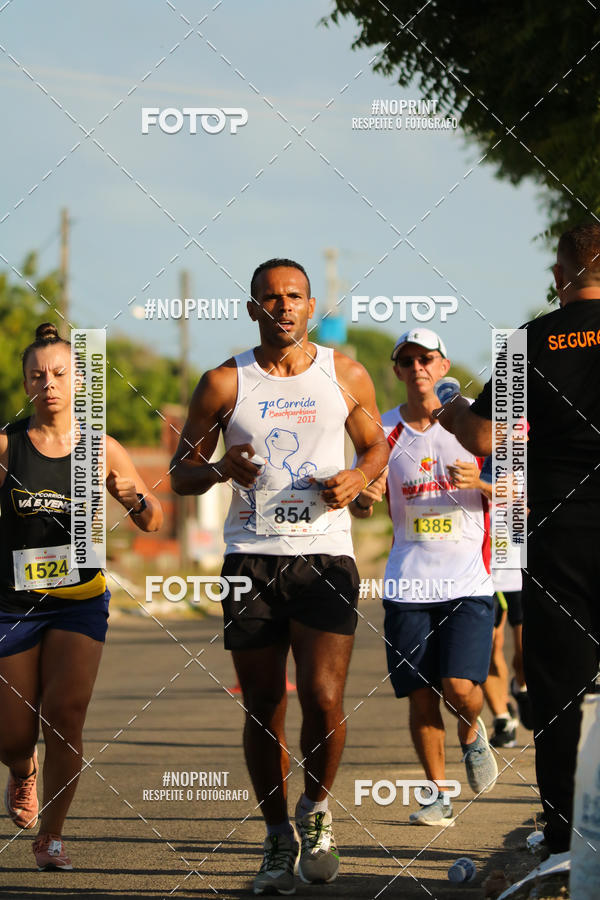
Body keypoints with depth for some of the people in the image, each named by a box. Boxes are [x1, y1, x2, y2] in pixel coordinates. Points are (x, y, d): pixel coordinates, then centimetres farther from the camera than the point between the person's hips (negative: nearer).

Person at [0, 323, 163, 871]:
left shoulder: (101, 450, 2)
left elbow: (153, 522, 9)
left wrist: (135, 500, -13)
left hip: (80, 599, 1)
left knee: (65, 713, -17)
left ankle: (51, 835, -3)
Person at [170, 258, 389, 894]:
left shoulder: (346, 376, 6)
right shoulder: (224, 383, 3)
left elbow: (375, 445, 20)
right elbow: (181, 473, 8)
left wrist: (358, 477, -2)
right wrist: (219, 469, -14)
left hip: (325, 556, -1)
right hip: (251, 557, 1)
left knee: (323, 699, -14)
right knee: (262, 709, 3)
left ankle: (315, 809, 12)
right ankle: (278, 837, 18)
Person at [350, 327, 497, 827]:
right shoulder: (385, 431, 6)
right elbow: (360, 508, 7)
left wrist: (479, 482, -17)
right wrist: (363, 498, -17)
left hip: (468, 579, -2)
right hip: (408, 583, 2)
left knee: (460, 686, -14)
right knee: (419, 695, -1)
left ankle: (473, 732, 21)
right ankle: (440, 796, 13)